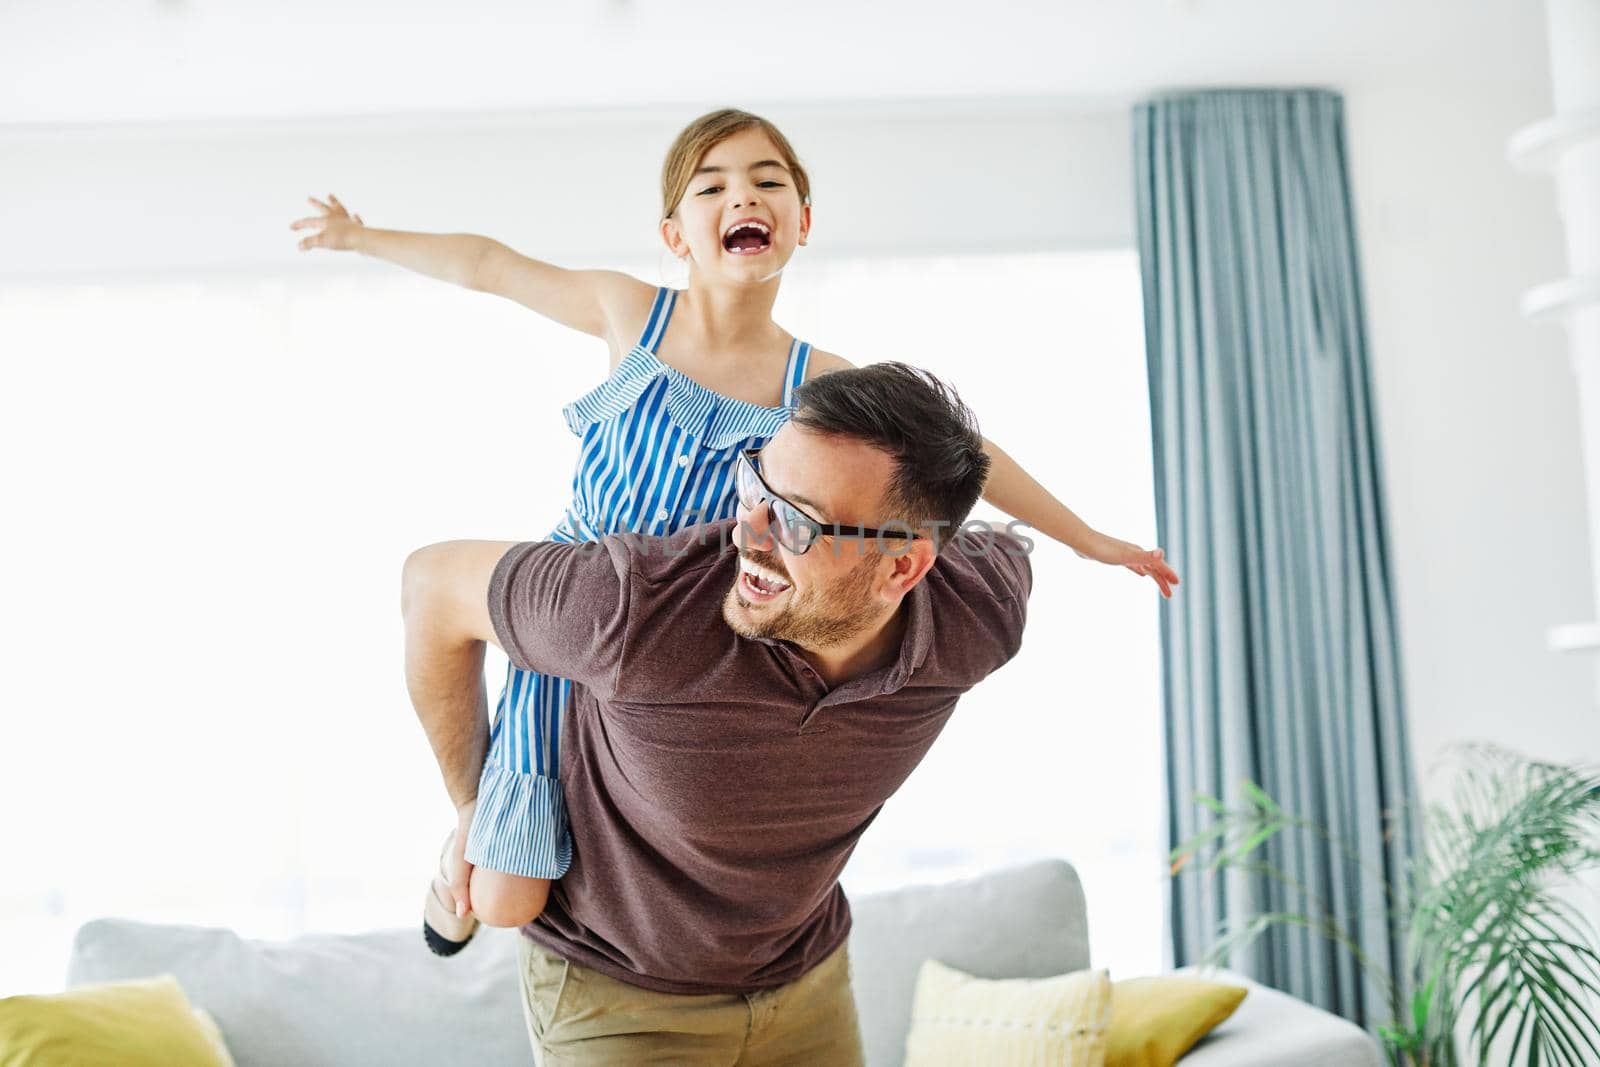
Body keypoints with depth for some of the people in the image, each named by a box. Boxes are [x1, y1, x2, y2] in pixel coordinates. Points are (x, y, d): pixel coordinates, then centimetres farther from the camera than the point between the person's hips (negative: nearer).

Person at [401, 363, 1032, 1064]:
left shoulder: (975, 618, -24)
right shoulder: (643, 604, -35)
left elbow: (1003, 552, 2)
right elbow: (436, 583, -17)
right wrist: (475, 812, -6)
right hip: (614, 999, -3)